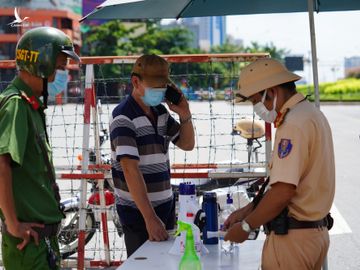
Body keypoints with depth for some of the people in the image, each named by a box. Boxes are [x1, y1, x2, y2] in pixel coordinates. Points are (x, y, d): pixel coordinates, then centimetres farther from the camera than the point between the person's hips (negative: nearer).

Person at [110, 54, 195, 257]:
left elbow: (187, 144, 17)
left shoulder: (161, 112, 7)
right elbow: (130, 170, -25)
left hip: (166, 205, 7)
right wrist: (149, 217, -31)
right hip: (138, 211, -7)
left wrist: (185, 115, -4)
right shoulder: (124, 118, -17)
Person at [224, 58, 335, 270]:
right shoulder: (311, 113, 13)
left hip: (293, 236, -9)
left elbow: (284, 190, -24)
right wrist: (247, 211, 12)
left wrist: (246, 226, -12)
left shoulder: (293, 124, -18)